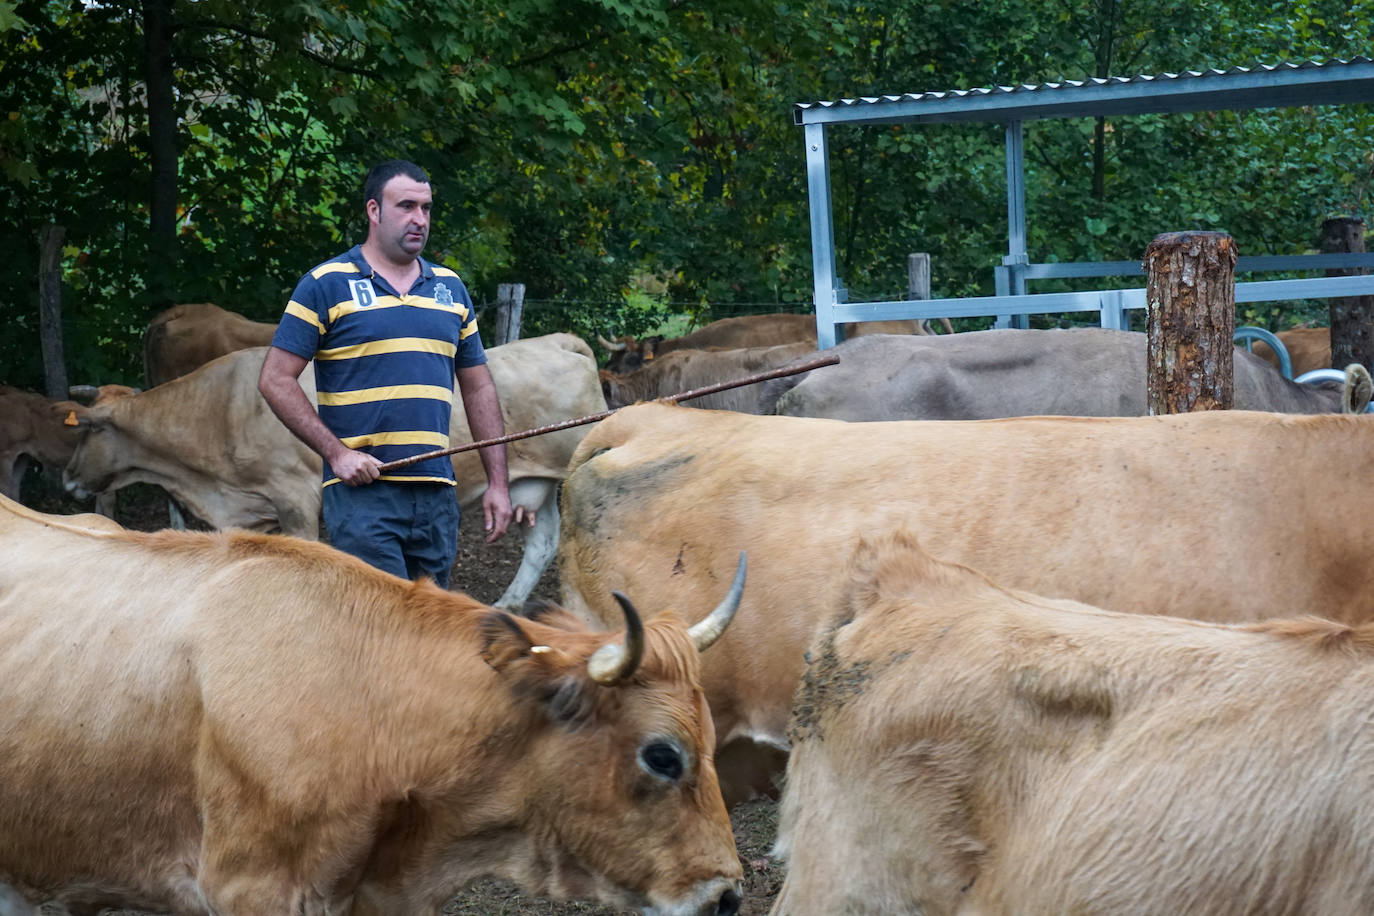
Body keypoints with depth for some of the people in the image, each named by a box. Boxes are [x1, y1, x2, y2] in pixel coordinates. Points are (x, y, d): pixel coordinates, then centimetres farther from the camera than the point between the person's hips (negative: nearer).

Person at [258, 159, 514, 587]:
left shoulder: (449, 288, 15)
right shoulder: (326, 285, -1)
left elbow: (478, 388, 20)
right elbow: (276, 380, -3)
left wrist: (498, 483, 12)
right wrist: (337, 453, -13)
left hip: (436, 496, 6)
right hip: (361, 492, -6)